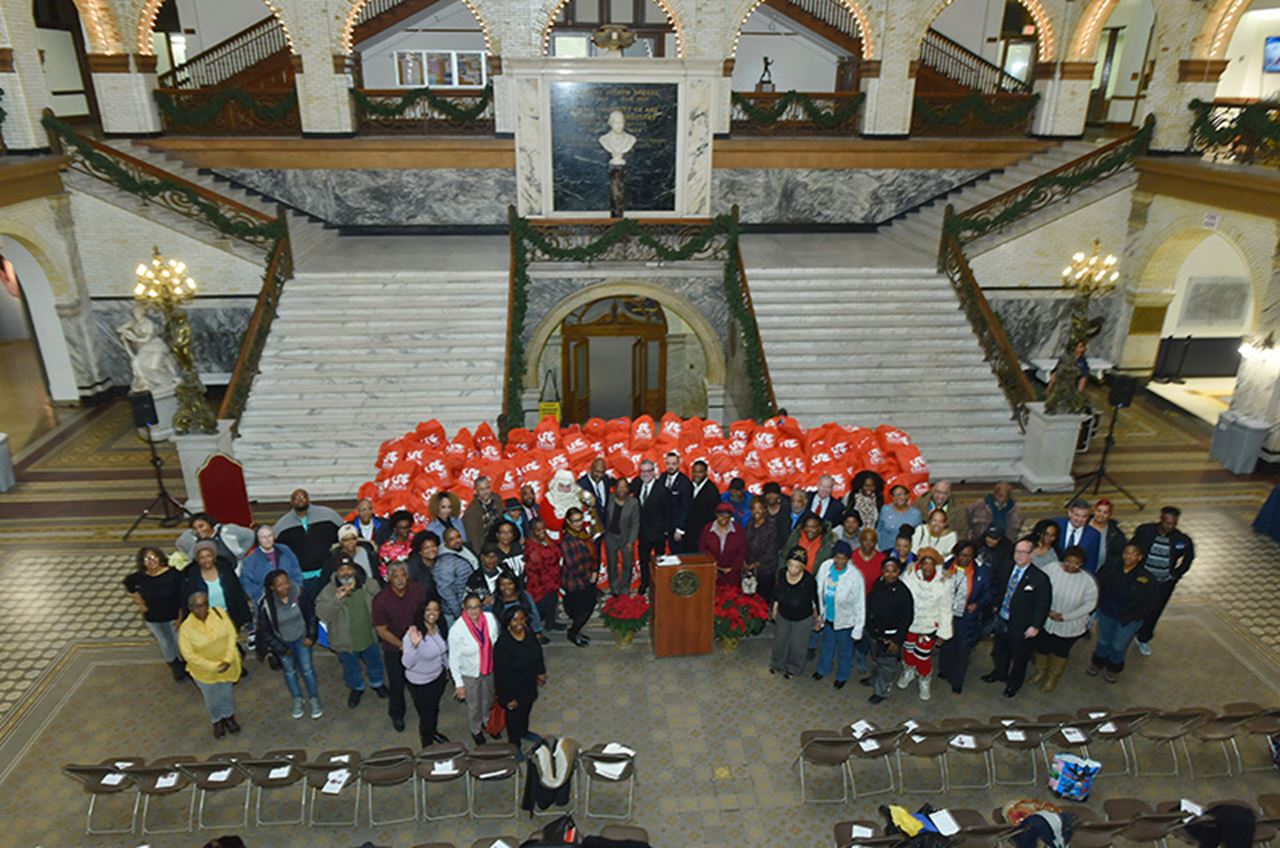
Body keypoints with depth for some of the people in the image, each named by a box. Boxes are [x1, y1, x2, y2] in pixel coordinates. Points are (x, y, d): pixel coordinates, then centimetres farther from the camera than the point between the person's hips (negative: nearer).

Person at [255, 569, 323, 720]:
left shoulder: (299, 593, -28)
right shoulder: (265, 604, -29)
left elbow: (311, 615, -9)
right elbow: (264, 631, -15)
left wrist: (311, 636, -8)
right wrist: (281, 648, -10)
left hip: (301, 638, 0)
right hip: (282, 642, 0)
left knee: (307, 669, 9)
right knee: (289, 671, 19)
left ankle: (314, 699, 31)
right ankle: (298, 700, 41)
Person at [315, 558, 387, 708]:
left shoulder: (370, 585, -18)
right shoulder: (329, 591, -22)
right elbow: (322, 614, -31)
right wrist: (336, 599, -43)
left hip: (369, 636, 1)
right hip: (345, 640, -1)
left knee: (374, 662, 27)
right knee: (350, 668, 24)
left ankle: (377, 683, 57)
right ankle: (356, 688, 54)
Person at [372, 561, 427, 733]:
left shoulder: (417, 590, -18)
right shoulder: (381, 600, -26)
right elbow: (381, 630, -18)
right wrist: (402, 645, -22)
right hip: (394, 649, -2)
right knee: (397, 683, 15)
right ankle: (397, 715, 41)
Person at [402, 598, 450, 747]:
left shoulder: (440, 627, -11)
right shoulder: (412, 634, -31)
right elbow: (407, 663, -31)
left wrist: (447, 668, 18)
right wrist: (414, 645, -46)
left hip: (439, 676, 6)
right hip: (420, 683, -6)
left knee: (435, 707, 29)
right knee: (426, 714, 10)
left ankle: (434, 731, 57)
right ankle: (427, 746, 37)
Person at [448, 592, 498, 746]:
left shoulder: (490, 619, -22)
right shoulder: (457, 630, -30)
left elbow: (496, 642, -5)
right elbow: (454, 659, -19)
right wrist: (458, 684, -15)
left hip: (489, 670, 3)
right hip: (469, 674, -3)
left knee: (488, 700, 29)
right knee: (474, 706, 22)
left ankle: (487, 722, 60)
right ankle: (476, 730, 52)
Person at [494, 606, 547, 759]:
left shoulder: (529, 633, -16)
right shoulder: (503, 645, -35)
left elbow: (538, 652, 4)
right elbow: (501, 674, -26)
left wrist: (541, 672, 13)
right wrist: (509, 698, -19)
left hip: (529, 684, 6)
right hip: (513, 689, -6)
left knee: (527, 710, 30)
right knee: (514, 716, 18)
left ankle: (524, 732, 59)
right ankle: (515, 746, 44)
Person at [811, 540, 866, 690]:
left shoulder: (855, 576, -30)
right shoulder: (825, 567, -18)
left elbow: (860, 605, -20)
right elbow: (819, 592, -3)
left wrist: (858, 630, -15)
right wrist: (819, 615, 4)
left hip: (846, 621, -4)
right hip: (828, 617, 4)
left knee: (845, 650, 21)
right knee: (827, 645, 28)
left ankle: (842, 676, 48)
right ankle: (823, 669, 55)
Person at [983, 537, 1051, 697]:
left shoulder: (1039, 579, -23)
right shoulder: (1006, 569, -7)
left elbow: (1043, 604, -17)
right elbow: (997, 586, 13)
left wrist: (1035, 626, -16)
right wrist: (996, 604, 10)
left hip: (1021, 626, -5)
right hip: (1002, 620, 5)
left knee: (1019, 656, 18)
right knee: (1000, 650, 26)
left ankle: (1014, 682, 43)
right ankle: (1000, 673, 53)